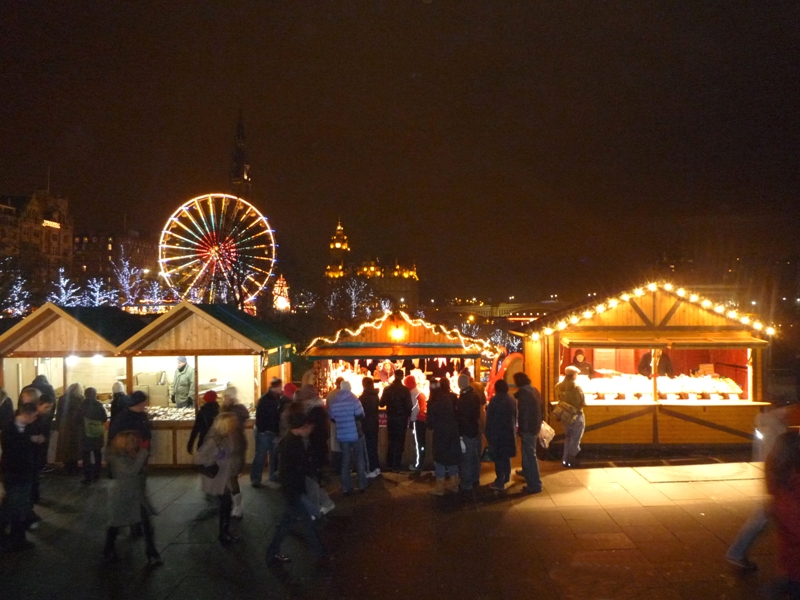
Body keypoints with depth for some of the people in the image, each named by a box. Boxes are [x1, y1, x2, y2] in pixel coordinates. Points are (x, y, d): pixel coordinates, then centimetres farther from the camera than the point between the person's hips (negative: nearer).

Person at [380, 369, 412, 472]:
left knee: (391, 441, 15)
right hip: (401, 418, -3)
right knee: (399, 442, 6)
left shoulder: (387, 389, -2)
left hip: (390, 417, 3)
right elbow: (409, 405, -14)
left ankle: (389, 464, 16)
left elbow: (381, 404, 1)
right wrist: (409, 414, 4)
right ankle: (396, 465, 5)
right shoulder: (405, 389, -11)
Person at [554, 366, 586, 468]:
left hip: (565, 415, 6)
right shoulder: (576, 387, -21)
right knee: (575, 440, 9)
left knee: (568, 438, 21)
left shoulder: (559, 386, -5)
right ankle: (570, 461, 14)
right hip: (576, 416, -6)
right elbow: (583, 403, -16)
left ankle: (565, 459, 24)